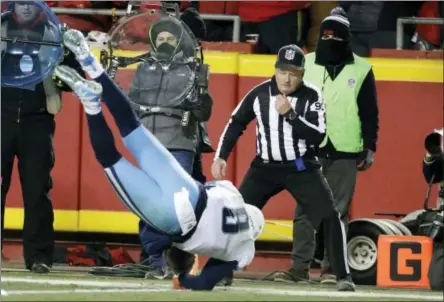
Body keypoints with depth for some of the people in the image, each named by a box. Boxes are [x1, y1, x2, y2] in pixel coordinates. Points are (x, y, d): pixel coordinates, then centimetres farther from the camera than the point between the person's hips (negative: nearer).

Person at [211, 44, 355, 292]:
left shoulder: (311, 96, -11)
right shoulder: (260, 93, -5)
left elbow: (318, 136, -20)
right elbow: (236, 124, 8)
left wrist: (290, 114, -29)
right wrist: (221, 156, 1)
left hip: (302, 168, -2)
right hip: (265, 168, 2)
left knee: (330, 217, -14)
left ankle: (344, 276, -8)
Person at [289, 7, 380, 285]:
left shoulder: (361, 70, 5)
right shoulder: (304, 65, 8)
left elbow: (370, 113, 7)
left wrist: (370, 148, 2)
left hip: (345, 153, -1)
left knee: (338, 212, -1)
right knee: (305, 209, 0)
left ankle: (332, 267, 2)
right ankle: (300, 265, 2)